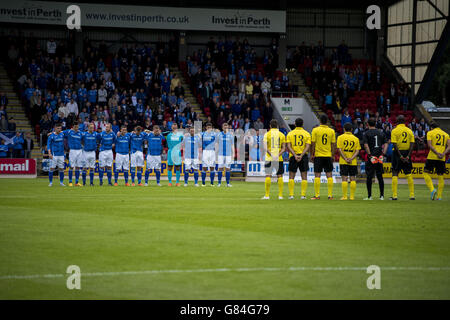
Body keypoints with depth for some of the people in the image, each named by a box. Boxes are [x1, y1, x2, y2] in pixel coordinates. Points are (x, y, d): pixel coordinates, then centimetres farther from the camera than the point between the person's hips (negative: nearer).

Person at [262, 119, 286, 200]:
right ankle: (280, 195, 5)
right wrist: (278, 155, -9)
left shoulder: (267, 134, 0)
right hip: (279, 159, 2)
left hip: (269, 158, -2)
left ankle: (267, 195, -2)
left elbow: (265, 147, -10)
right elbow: (284, 148, 0)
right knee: (280, 176, 6)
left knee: (268, 176, -1)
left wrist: (271, 155, -14)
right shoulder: (281, 135, 6)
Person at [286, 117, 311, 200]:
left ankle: (291, 194, 0)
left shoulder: (290, 133, 4)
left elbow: (288, 146, -7)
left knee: (291, 177, 6)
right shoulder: (307, 134, 3)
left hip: (293, 156, 0)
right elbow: (308, 147, -8)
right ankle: (303, 195, -1)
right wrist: (301, 155, -14)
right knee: (304, 177, 4)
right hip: (303, 156, 0)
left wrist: (295, 155, -14)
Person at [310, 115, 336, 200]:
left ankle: (317, 195, -1)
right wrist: (332, 155, 13)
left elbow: (313, 144, -5)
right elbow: (333, 145, 5)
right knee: (329, 175, 5)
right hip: (328, 155, 2)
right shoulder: (331, 131, 2)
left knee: (317, 175, 1)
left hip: (318, 155, -2)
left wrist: (312, 155, 2)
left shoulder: (315, 130, -5)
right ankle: (330, 195, 3)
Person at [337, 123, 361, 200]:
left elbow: (339, 149, -8)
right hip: (353, 162, 2)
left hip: (343, 162, -2)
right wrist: (351, 158, -8)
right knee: (353, 178, 5)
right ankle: (352, 196, 5)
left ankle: (344, 196, -4)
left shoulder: (340, 137, 0)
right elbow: (357, 151, -1)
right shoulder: (356, 138, 6)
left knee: (344, 178, -1)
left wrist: (345, 159, -9)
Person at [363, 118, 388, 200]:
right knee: (380, 177, 10)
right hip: (380, 158, 4)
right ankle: (382, 196, 10)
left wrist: (370, 155, -11)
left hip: (371, 157, -4)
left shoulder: (366, 133, -3)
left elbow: (366, 145, -14)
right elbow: (386, 144, 7)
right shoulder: (381, 132, 10)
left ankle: (369, 196, 0)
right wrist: (383, 154, 4)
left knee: (369, 177, 1)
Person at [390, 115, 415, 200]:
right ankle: (412, 195, 8)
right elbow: (412, 144, -1)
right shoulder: (409, 131, 6)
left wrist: (400, 156, -14)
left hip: (398, 153, -3)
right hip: (407, 153, 3)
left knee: (395, 174, 2)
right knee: (409, 174, 10)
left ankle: (394, 195, -3)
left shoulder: (394, 131, -5)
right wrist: (408, 156, -5)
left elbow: (395, 145, -13)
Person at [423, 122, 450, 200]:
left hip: (432, 157, -4)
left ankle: (432, 190, -13)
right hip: (442, 159, 4)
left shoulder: (430, 133, 3)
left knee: (426, 173, 6)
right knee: (440, 176, 6)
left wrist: (438, 154, -16)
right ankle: (439, 196, 5)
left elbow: (430, 145, -11)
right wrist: (443, 154, -10)